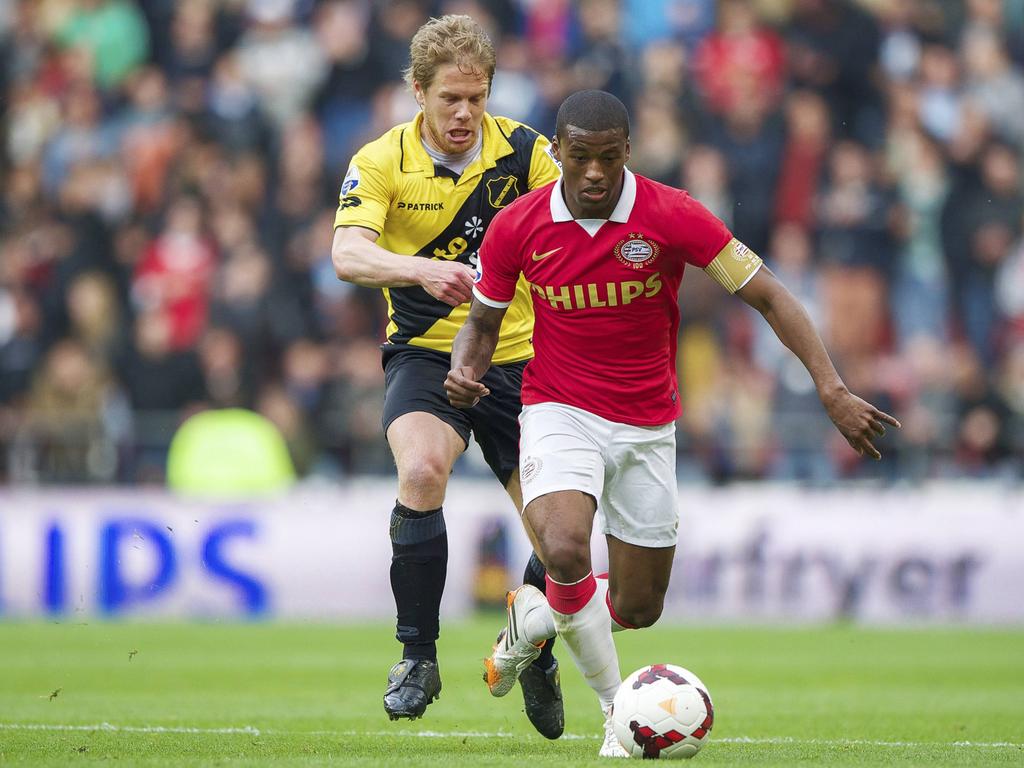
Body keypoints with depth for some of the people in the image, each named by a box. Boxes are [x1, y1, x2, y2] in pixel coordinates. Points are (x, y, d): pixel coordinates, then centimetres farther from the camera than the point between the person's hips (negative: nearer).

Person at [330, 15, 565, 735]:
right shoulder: (382, 162, -10)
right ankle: (418, 657, -18)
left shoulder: (521, 149, -5)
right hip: (426, 354, -2)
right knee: (421, 470, -31)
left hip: (518, 357, 2)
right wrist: (422, 270, -44)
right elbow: (348, 253, -25)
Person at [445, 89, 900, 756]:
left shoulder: (671, 215, -15)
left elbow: (768, 296, -13)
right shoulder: (518, 227, -10)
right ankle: (619, 708, -11)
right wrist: (465, 371, -18)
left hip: (647, 427, 2)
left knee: (638, 608, 6)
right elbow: (483, 322, 6)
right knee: (565, 551, -30)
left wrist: (832, 389, -23)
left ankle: (534, 618, 39)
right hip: (561, 414, -1)